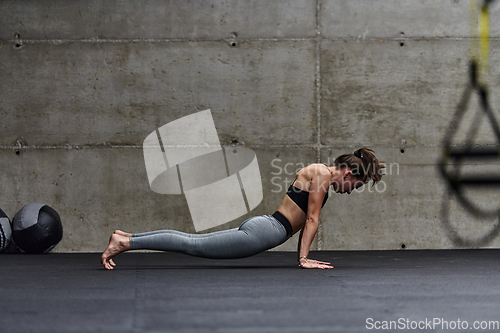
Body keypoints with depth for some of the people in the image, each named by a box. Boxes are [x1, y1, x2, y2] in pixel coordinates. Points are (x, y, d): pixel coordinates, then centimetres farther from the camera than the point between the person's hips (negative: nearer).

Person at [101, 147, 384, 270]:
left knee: (192, 240, 7)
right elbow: (311, 220, -11)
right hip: (263, 232, -9)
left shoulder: (316, 174, 21)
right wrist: (304, 259, -10)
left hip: (260, 226, 9)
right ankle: (125, 243, -14)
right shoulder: (322, 174, -9)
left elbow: (305, 219, 26)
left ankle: (126, 237, 7)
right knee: (193, 245, -11)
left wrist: (303, 256, 24)